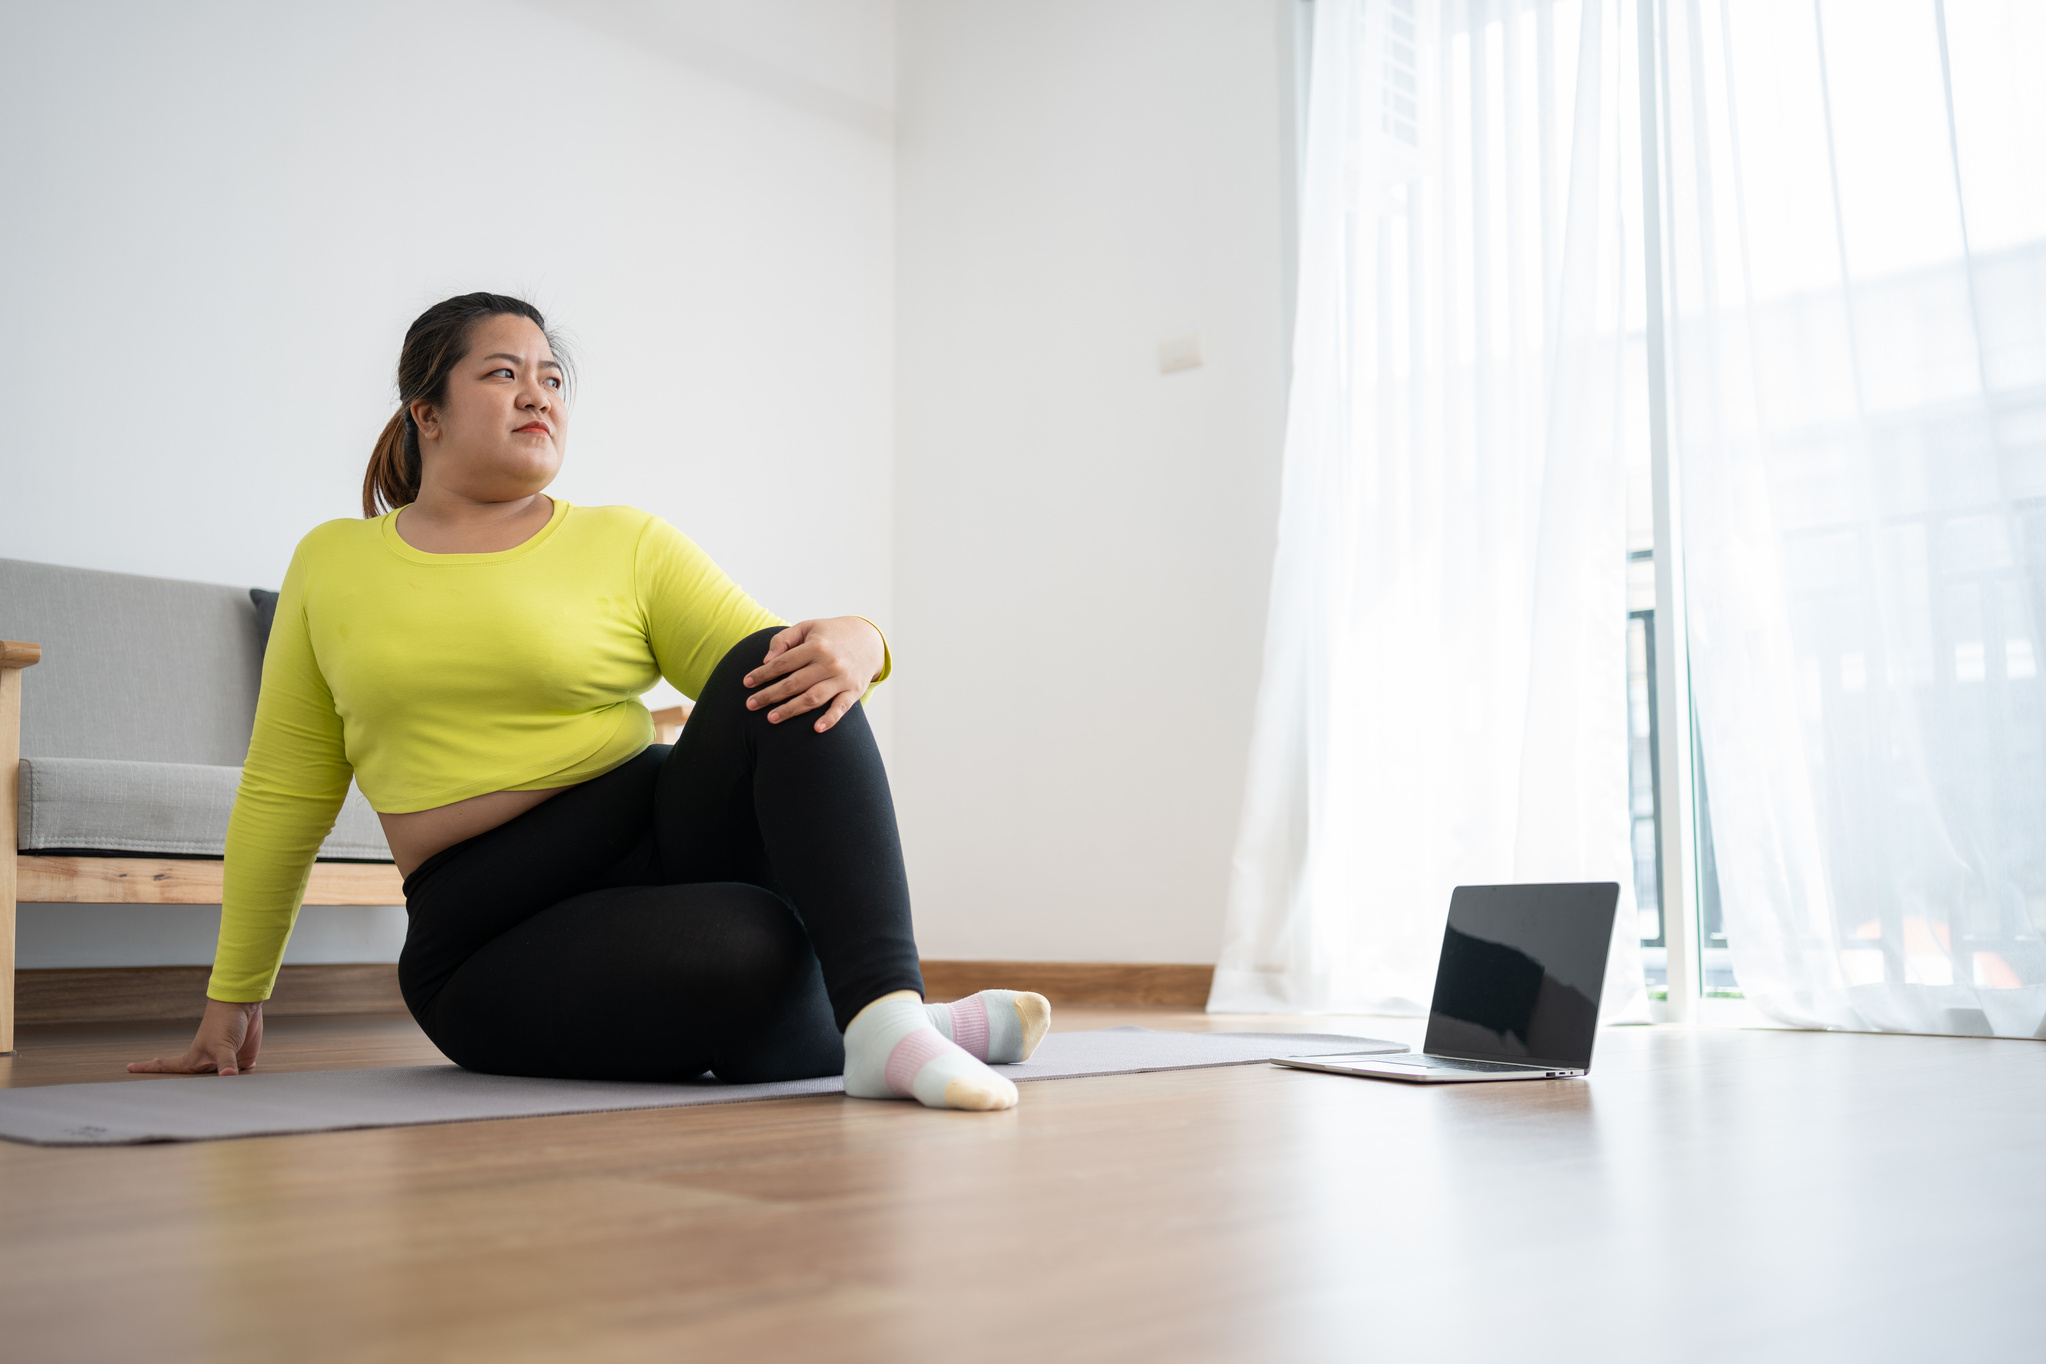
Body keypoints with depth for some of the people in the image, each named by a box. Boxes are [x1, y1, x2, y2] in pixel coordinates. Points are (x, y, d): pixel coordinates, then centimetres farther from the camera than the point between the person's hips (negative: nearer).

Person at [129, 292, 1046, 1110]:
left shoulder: (627, 547, 8)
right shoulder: (330, 567, 11)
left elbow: (774, 666, -2)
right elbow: (284, 795, 16)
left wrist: (854, 646, -27)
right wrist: (233, 998, 19)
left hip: (665, 838, 2)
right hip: (495, 938, -2)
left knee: (784, 677, -27)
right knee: (753, 949, -35)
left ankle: (882, 1009, -33)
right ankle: (880, 1038, -8)